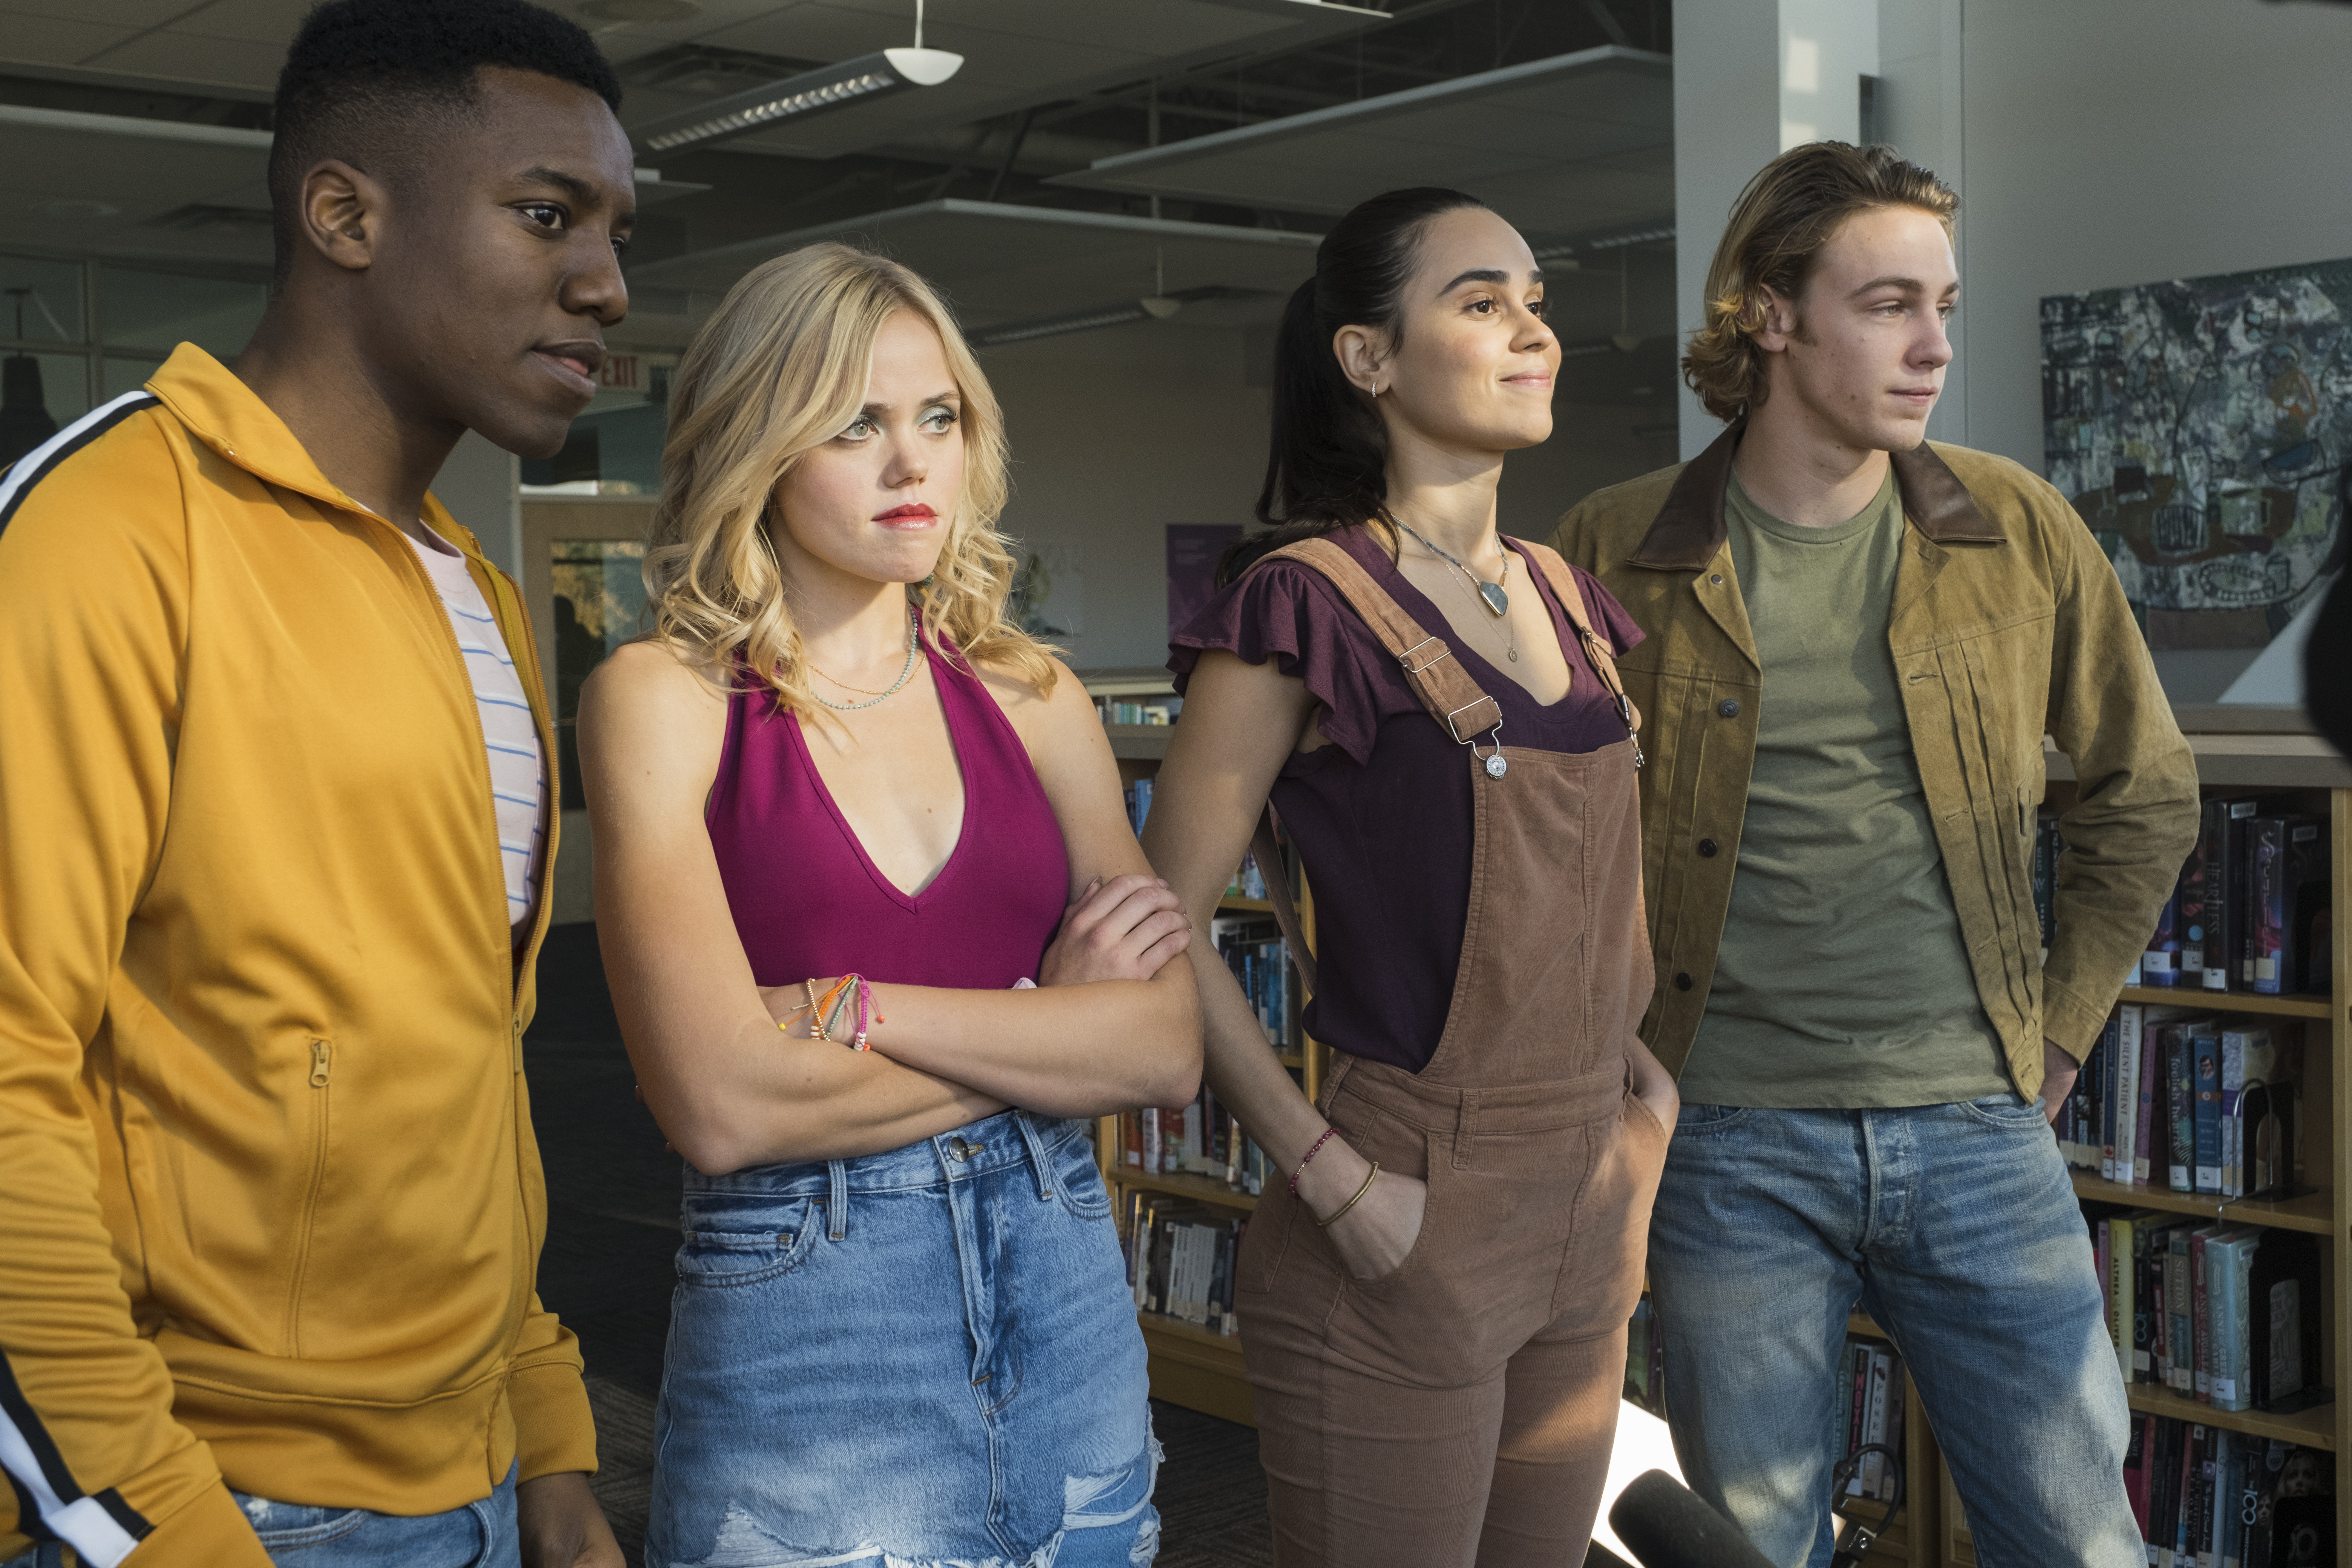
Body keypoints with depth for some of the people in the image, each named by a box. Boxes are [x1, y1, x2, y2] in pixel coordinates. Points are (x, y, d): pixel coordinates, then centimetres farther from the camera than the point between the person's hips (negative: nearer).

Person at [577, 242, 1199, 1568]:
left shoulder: (1030, 697, 6)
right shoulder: (667, 699, -5)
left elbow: (1171, 1048, -5)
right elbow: (722, 1102, -17)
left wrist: (854, 1007, -14)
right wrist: (1048, 1028, -8)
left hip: (1068, 1303, 4)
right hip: (796, 1307, -4)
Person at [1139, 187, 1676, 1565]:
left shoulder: (1564, 599, 10)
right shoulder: (1305, 603, -12)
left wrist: (1653, 1091, 11)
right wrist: (1333, 1179, -17)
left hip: (1585, 1227, 7)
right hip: (1406, 1237, -7)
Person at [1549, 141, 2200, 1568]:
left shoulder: (2018, 529, 2)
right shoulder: (1615, 553, -4)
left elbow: (2148, 793, 12)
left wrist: (2061, 1030, 8)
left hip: (1977, 1130, 2)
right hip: (1731, 1143, -1)